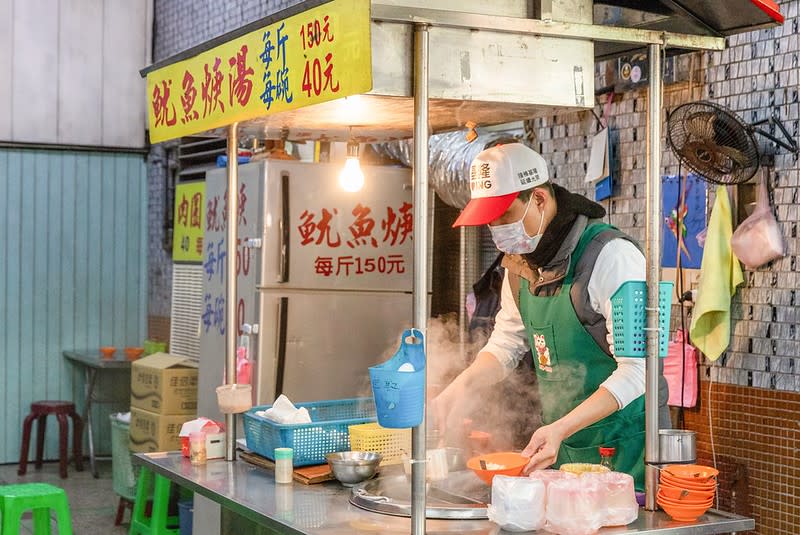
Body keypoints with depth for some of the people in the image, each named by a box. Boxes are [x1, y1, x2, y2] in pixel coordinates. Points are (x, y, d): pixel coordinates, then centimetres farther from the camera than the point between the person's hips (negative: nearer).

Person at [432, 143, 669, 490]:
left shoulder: (611, 256, -19)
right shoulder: (521, 263, 7)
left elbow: (636, 369, -22)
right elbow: (506, 344, 17)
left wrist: (561, 428, -29)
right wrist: (463, 386, -3)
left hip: (624, 448, -7)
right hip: (559, 445, 7)